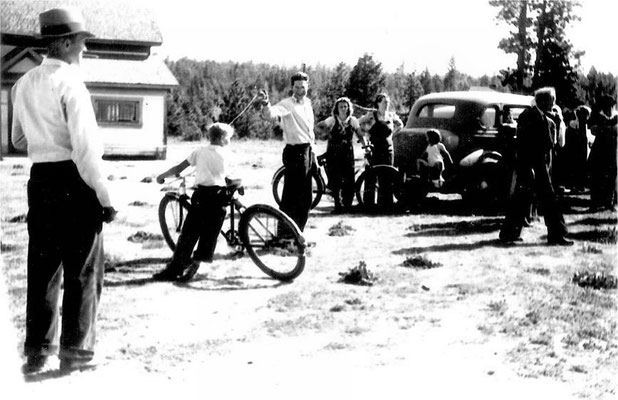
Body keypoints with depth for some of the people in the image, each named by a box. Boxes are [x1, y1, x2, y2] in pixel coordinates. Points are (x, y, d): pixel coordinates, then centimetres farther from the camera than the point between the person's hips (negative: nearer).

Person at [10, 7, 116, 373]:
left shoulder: (25, 84, 9)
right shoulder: (70, 83, -14)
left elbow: (18, 140, 18)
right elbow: (85, 149, -19)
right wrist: (105, 198, -15)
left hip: (40, 179, 7)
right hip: (74, 182, -7)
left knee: (42, 268, 13)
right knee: (82, 271, 5)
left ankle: (37, 350, 18)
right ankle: (76, 350, 11)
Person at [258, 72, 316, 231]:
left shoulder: (308, 104, 15)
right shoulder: (287, 104, -10)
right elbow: (271, 114, -31)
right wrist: (265, 104, -54)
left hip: (307, 152, 8)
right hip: (295, 152, -8)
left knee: (305, 197, 15)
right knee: (291, 196, -8)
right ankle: (284, 234, -1)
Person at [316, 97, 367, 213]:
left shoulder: (353, 120, 6)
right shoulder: (332, 119, 1)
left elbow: (360, 135, 8)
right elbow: (318, 126, 6)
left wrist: (366, 146, -3)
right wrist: (328, 131, -1)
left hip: (348, 153, 1)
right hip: (333, 153, -1)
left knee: (349, 180, -5)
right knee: (335, 179, -5)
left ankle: (347, 204, 6)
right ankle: (338, 205, 3)